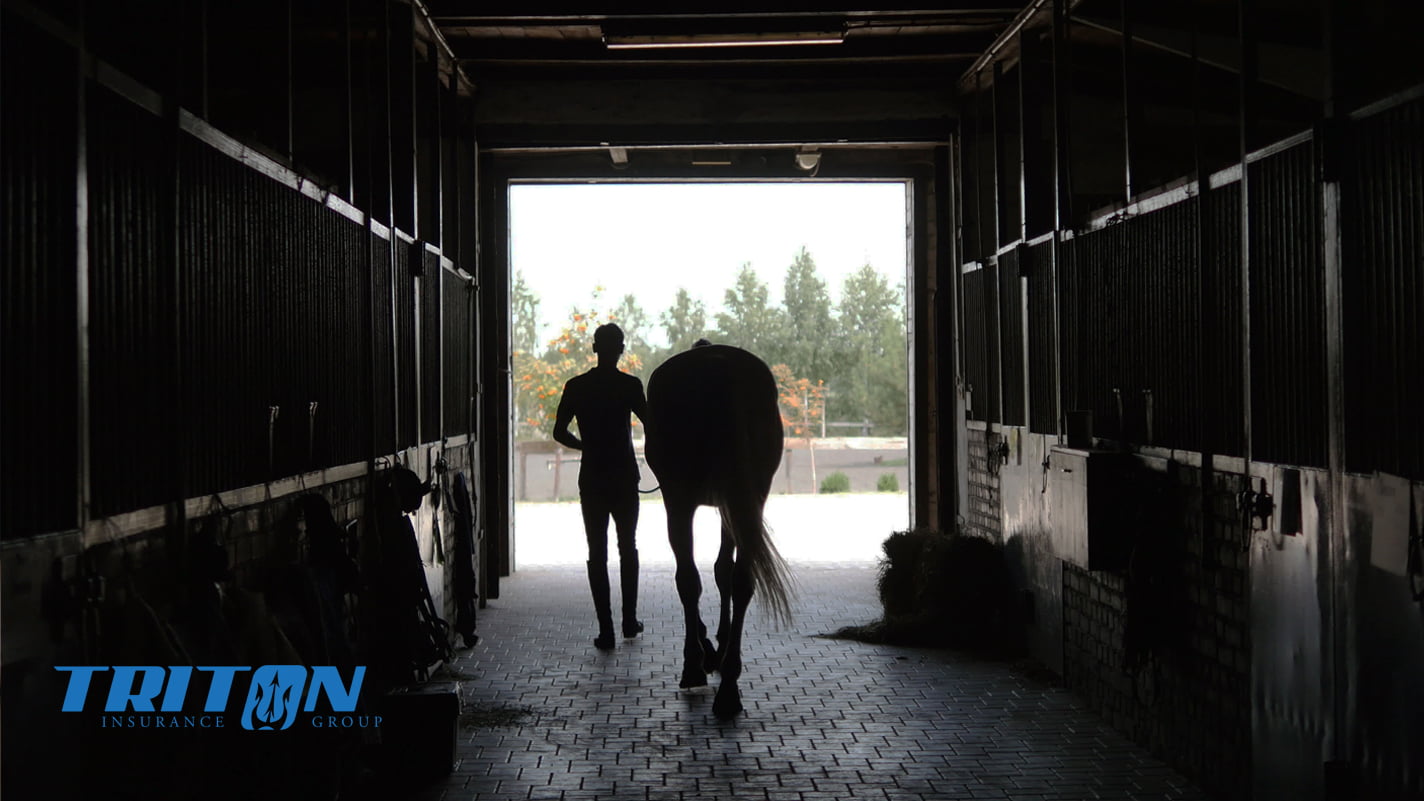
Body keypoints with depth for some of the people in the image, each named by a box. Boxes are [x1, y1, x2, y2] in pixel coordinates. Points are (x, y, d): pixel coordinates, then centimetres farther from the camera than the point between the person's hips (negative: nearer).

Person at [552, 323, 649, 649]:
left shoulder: (576, 387, -1)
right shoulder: (630, 386, -8)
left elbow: (559, 432, 2)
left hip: (592, 478, 1)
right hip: (624, 477, -1)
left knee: (597, 552, 3)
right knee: (628, 548, 16)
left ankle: (606, 629, -2)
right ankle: (629, 620, 19)